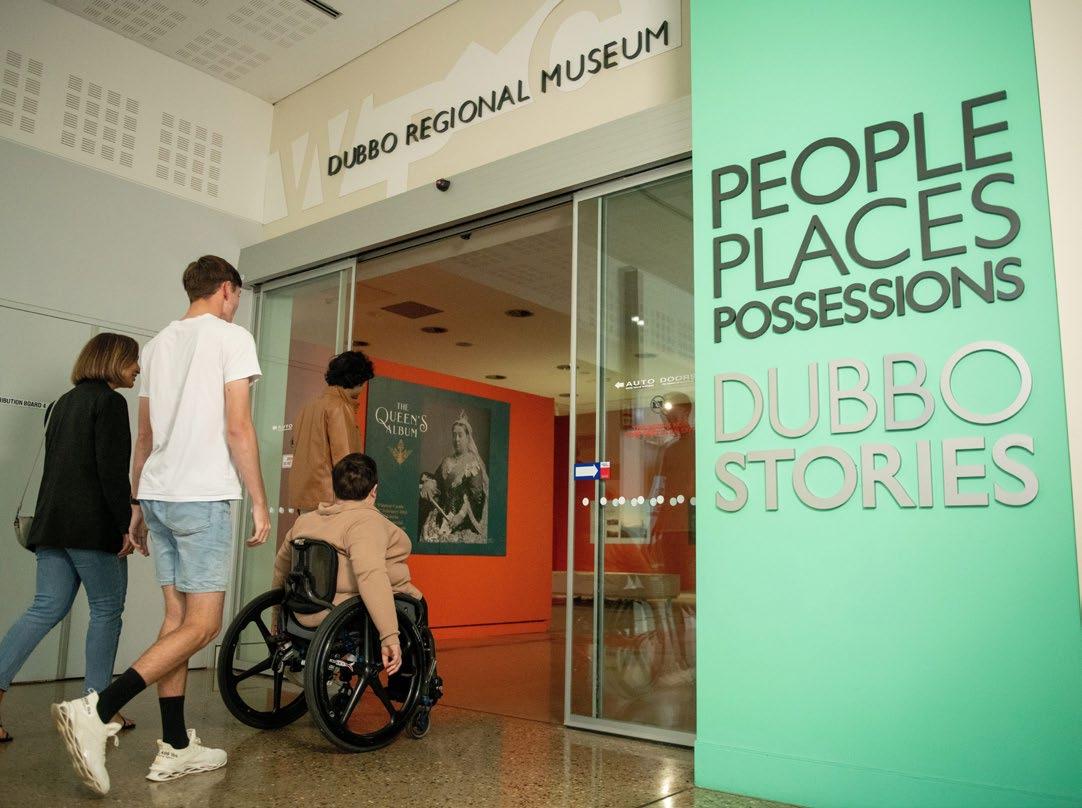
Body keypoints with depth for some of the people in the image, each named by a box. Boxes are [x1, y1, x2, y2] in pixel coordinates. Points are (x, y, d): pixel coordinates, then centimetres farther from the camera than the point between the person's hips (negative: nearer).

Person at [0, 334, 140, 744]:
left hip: (52, 523, 8)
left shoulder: (64, 403, 19)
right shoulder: (109, 402, -9)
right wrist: (127, 524, -14)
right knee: (107, 610, 3)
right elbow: (112, 471, -17)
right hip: (92, 526, -8)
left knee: (46, 608, 8)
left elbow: (57, 463, 22)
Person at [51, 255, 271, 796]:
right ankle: (96, 711, -13)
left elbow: (145, 436, 18)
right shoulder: (231, 337, -4)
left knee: (177, 619, 10)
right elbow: (238, 428, -10)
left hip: (156, 494, 8)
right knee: (202, 625, -3)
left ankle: (175, 747, 13)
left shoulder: (157, 344, 17)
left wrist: (137, 505, 23)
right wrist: (260, 504, -6)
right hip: (202, 496, -8)